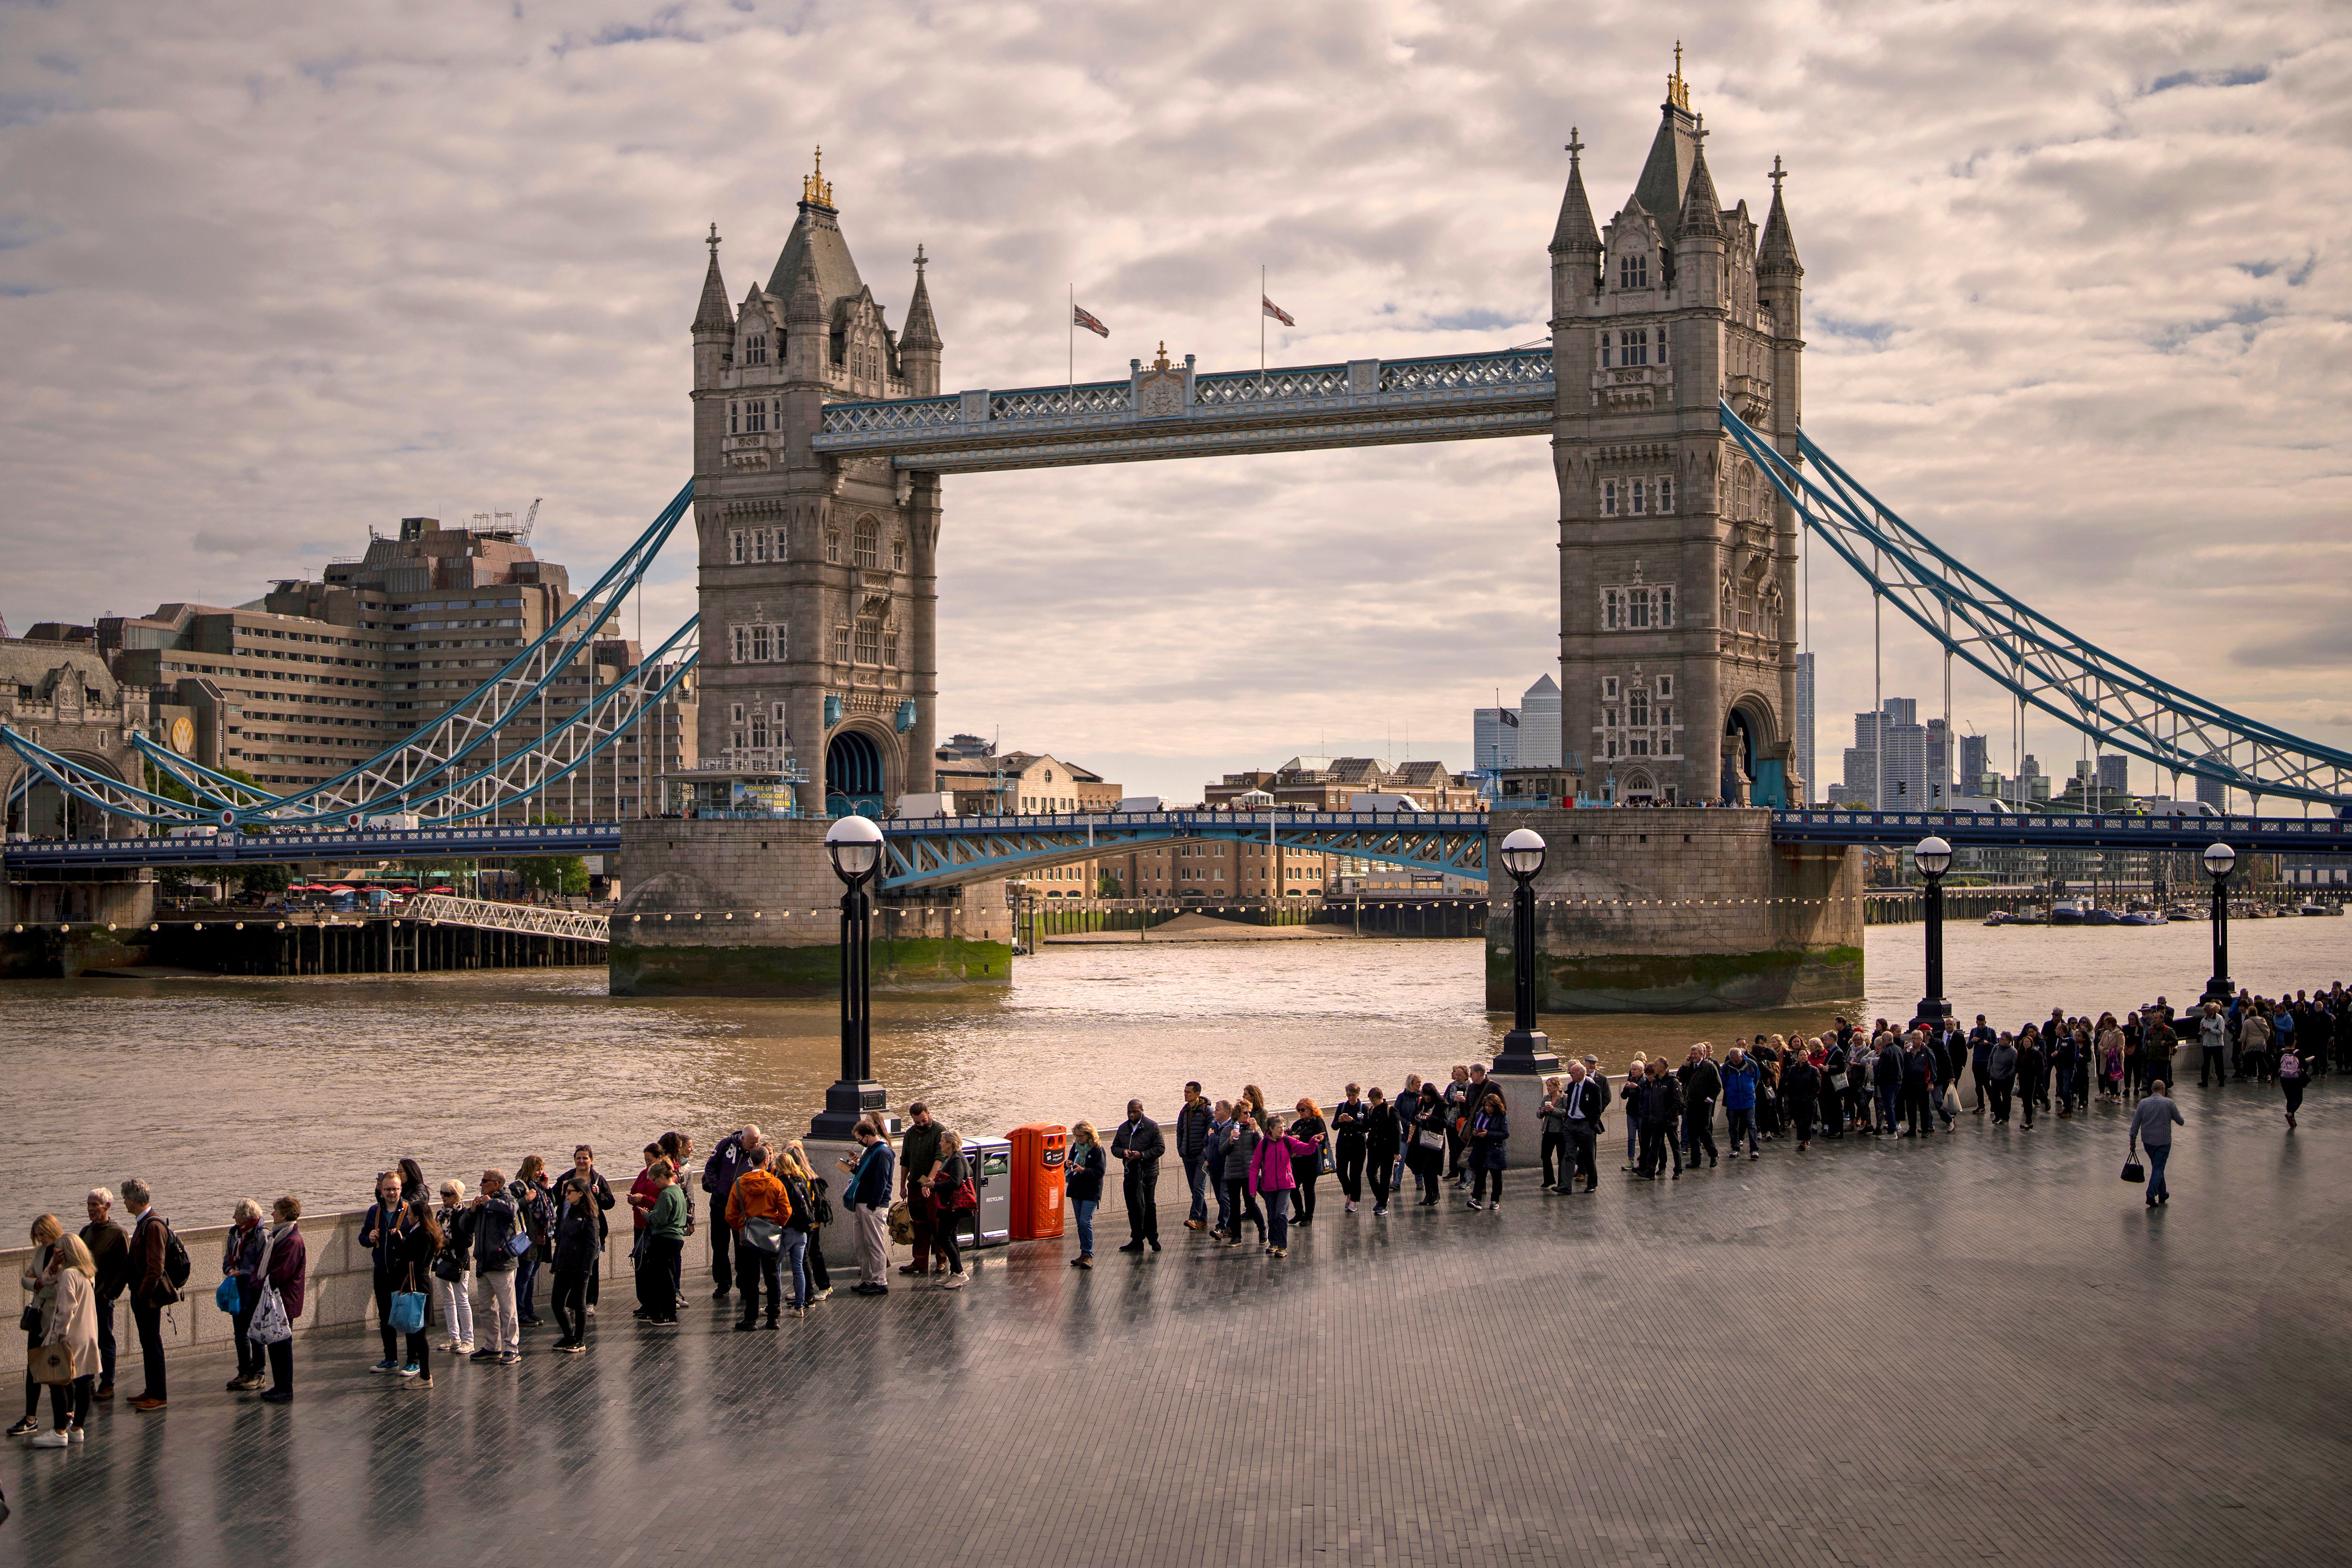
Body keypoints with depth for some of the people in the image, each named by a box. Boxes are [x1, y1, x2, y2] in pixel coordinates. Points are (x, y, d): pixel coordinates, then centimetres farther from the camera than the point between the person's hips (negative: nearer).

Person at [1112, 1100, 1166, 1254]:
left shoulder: (1152, 1127, -2)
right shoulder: (1123, 1128, 13)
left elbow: (1160, 1148, -6)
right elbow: (1115, 1147, 17)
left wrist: (1142, 1155, -16)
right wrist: (1123, 1152, -6)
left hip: (1148, 1172, -5)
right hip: (1131, 1172, 5)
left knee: (1148, 1204, -6)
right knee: (1133, 1206, 6)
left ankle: (1152, 1237, 6)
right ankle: (1137, 1241, 12)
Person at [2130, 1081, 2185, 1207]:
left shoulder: (2143, 1103, 0)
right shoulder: (2169, 1103, -8)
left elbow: (2135, 1124, 0)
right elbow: (2180, 1121, 1)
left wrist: (2133, 1141, 8)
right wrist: (2183, 1120, 24)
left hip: (2147, 1141, 3)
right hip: (2164, 1141, -3)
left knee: (2157, 1166, 20)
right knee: (2158, 1168, -3)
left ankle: (2162, 1194, 29)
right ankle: (2151, 1195, -18)